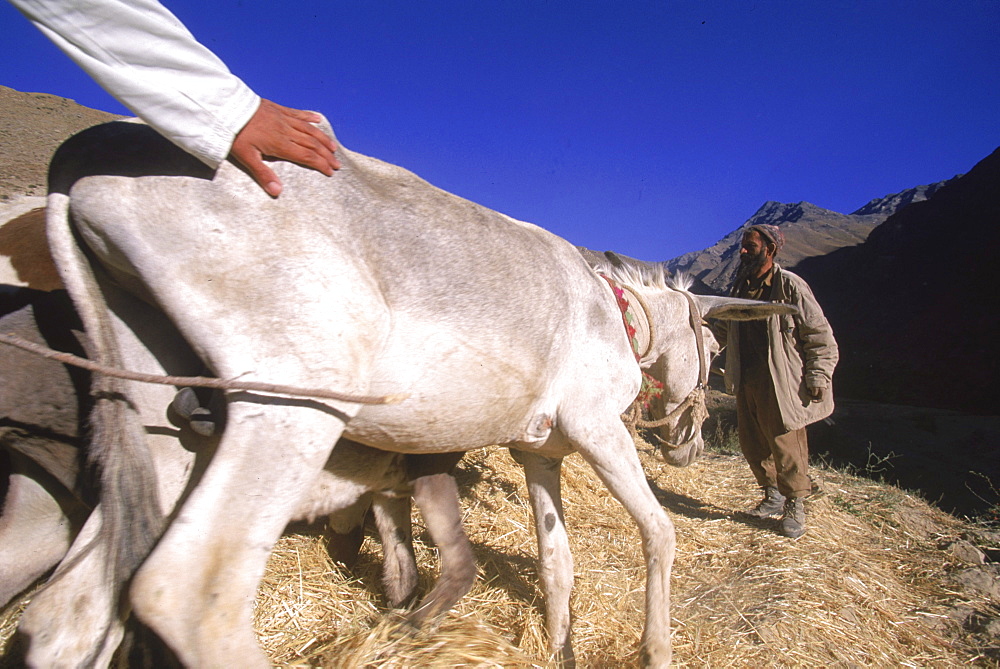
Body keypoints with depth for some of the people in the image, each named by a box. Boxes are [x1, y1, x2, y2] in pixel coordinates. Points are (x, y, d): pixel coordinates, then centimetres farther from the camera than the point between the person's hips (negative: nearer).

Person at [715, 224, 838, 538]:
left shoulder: (790, 286, -10)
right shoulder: (740, 286, 10)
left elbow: (820, 335, -9)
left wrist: (818, 377, -13)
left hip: (782, 382, -7)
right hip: (747, 381, 7)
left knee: (785, 444, 0)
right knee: (751, 442, 13)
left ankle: (795, 506, 20)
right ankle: (773, 497, 33)